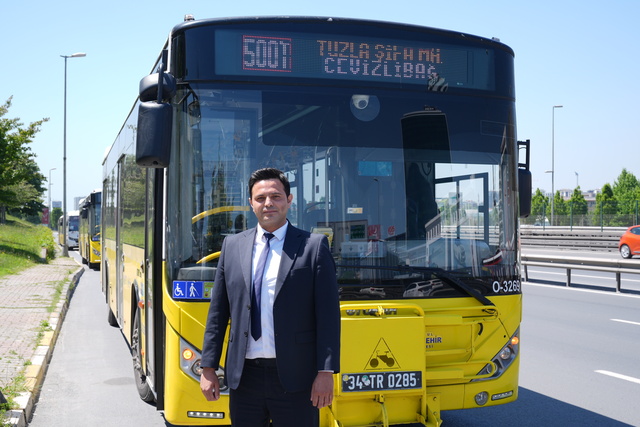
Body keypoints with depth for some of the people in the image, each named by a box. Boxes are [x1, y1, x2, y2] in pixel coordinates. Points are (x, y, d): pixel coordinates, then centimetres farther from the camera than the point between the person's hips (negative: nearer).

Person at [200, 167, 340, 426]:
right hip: (244, 376, 3)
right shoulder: (232, 246, 10)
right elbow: (217, 313, 11)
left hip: (295, 377, -3)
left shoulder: (313, 247, -1)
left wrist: (326, 371, -10)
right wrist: (208, 368, 8)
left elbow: (328, 315, -4)